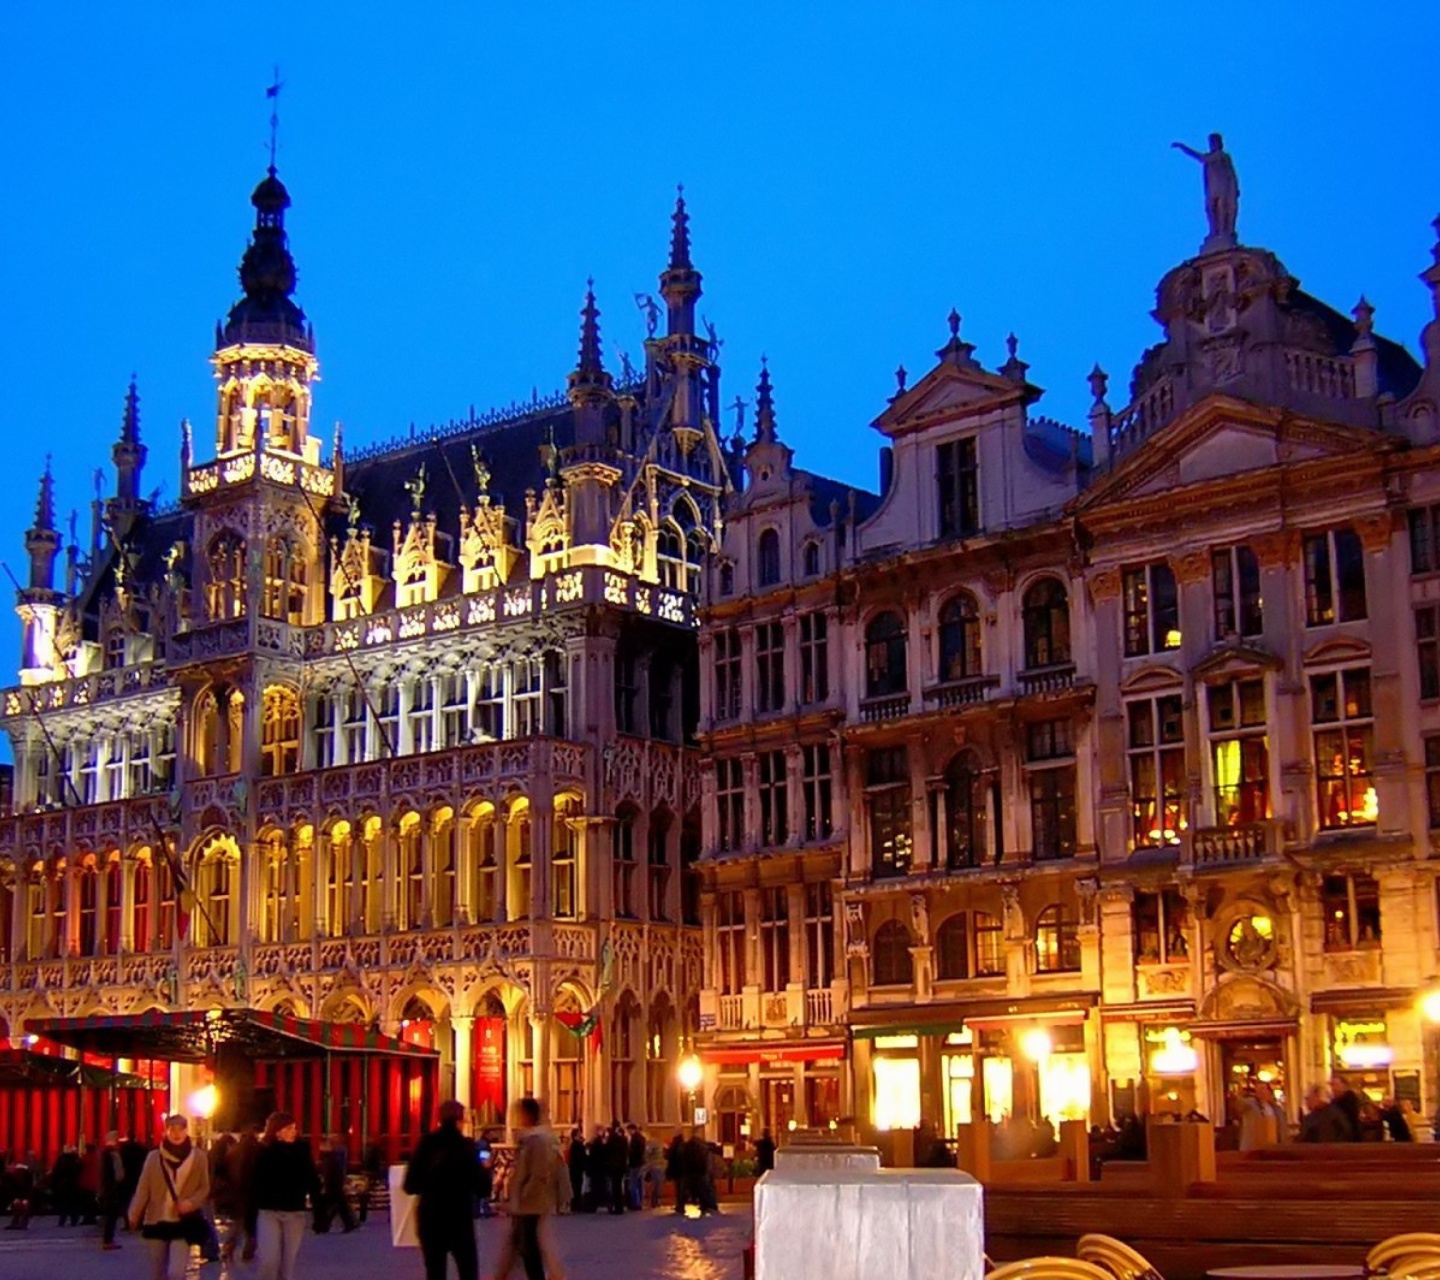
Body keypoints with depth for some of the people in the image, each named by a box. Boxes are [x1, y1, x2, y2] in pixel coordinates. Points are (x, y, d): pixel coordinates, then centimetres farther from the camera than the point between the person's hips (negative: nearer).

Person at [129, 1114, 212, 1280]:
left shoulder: (198, 1158, -1)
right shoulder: (154, 1157, 0)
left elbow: (204, 1188, 4)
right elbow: (143, 1188, 2)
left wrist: (191, 1203, -15)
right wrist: (134, 1215, -6)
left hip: (184, 1223, -2)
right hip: (157, 1221, 2)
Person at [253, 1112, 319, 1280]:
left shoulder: (302, 1151, 0)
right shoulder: (263, 1153, -4)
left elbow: (312, 1182, 1)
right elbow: (253, 1185, -4)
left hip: (295, 1213, 2)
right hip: (268, 1212, -2)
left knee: (288, 1261, 6)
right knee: (269, 1260, -12)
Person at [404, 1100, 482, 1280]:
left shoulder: (425, 1144, -1)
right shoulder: (466, 1146, -9)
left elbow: (410, 1186, 1)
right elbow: (480, 1186, -11)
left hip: (430, 1219, 3)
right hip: (460, 1219, -3)